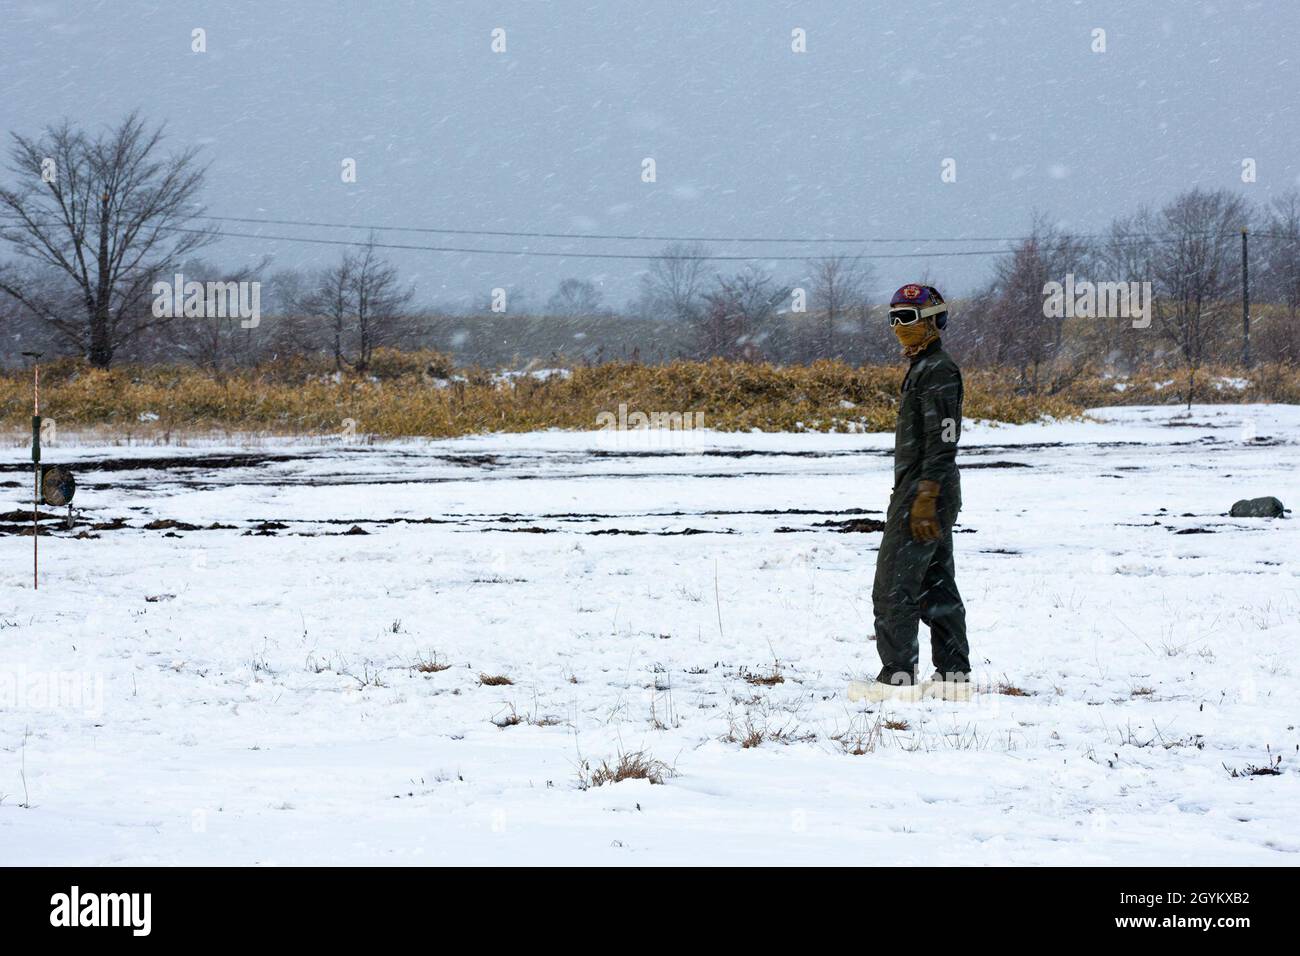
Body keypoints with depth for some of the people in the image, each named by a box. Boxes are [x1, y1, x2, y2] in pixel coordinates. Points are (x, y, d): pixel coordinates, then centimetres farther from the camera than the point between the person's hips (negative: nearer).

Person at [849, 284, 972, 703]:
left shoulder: (938, 370, -14)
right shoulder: (924, 368, 18)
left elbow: (943, 439, -21)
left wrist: (925, 498, -25)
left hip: (925, 494, -11)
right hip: (924, 495, 11)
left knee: (893, 587, -9)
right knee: (937, 588, 11)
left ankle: (897, 679, -8)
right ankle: (954, 676, 14)